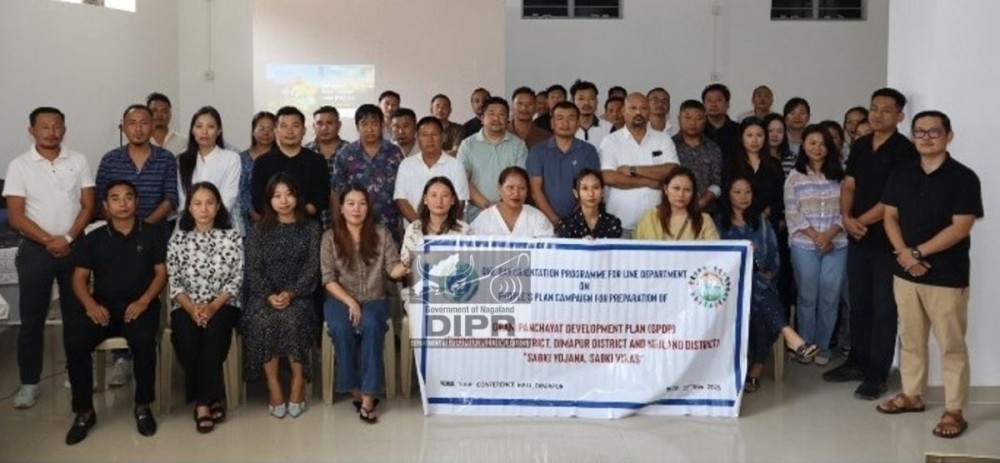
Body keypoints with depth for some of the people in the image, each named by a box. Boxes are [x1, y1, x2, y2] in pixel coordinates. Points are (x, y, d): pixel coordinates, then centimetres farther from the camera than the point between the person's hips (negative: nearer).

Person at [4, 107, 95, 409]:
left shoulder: (78, 161, 2)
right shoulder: (19, 166, -2)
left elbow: (88, 206, 0)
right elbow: (16, 216, -6)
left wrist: (68, 239, -12)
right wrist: (48, 241, -15)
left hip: (75, 247, 1)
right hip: (35, 250, -1)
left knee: (76, 314, 9)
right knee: (32, 319, 4)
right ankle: (29, 382, 13)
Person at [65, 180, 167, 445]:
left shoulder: (152, 234, 9)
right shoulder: (94, 238, 14)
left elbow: (161, 273, 3)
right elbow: (79, 277, 9)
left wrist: (144, 301, -14)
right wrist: (90, 304, -11)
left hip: (139, 305, -2)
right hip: (102, 306, 2)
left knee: (143, 340, -35)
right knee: (75, 341, -27)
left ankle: (142, 406, -14)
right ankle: (84, 411, -11)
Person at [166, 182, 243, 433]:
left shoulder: (232, 237, 4)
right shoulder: (178, 239, 7)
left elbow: (236, 279, -2)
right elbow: (174, 282, 1)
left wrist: (213, 307, -16)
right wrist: (192, 308, -16)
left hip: (222, 305, -1)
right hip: (187, 306, 1)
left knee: (214, 331, -33)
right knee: (186, 335, -31)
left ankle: (203, 401, -22)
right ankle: (211, 399, -18)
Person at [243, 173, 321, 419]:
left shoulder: (311, 228, 9)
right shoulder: (260, 230, 13)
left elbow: (312, 267, -1)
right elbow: (253, 268, 4)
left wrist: (291, 293, -16)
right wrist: (269, 295, -14)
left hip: (298, 294, -1)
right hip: (265, 294, 1)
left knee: (292, 319, -33)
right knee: (261, 321, -31)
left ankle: (298, 382, -21)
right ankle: (273, 386, -23)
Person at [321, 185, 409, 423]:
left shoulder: (381, 234, 4)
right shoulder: (330, 237, 1)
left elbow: (392, 269, -5)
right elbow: (328, 279, -3)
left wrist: (405, 267, -28)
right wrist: (350, 302, -17)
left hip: (374, 299, 0)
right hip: (340, 299, 0)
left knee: (371, 325, -33)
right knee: (342, 328, -33)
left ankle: (368, 395, -30)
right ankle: (355, 389, -16)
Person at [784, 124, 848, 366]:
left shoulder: (838, 176, 7)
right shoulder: (795, 177, 3)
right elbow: (792, 214, -3)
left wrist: (830, 234, -12)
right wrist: (815, 236, -13)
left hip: (837, 244, 1)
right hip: (804, 245, -1)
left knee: (830, 297, 3)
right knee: (807, 297, 4)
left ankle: (823, 347, 16)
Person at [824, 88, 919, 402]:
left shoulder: (905, 151, -10)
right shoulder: (860, 146, 11)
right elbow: (848, 186, 10)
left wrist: (862, 221, -11)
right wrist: (847, 218, -7)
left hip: (888, 240, -6)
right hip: (857, 238, 6)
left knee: (883, 309, 1)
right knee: (858, 304, 15)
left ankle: (877, 373, 8)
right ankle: (857, 362, 27)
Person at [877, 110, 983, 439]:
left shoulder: (964, 178, -9)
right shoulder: (901, 175, 7)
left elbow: (960, 228, -15)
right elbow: (890, 217, 6)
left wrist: (918, 252, -15)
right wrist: (904, 254, -10)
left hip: (947, 276, -5)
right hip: (905, 273, 5)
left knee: (951, 346, 1)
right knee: (910, 340, 16)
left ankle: (954, 411, 9)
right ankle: (912, 395, 30)